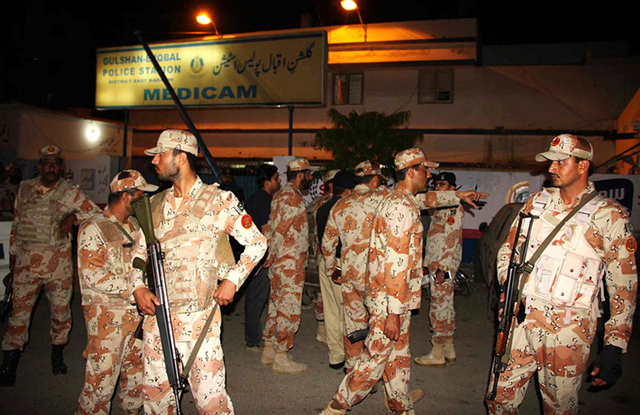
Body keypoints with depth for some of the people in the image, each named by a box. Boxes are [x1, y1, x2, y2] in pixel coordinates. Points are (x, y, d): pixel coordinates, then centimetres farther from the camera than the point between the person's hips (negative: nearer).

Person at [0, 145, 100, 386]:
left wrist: (73, 216, -17)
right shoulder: (24, 189, 9)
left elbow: (96, 213, -3)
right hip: (26, 261, 2)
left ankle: (57, 357, 27)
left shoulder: (70, 192, 0)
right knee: (19, 310, 2)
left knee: (60, 310, 7)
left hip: (58, 260, -1)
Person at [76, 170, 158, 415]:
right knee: (102, 376, 0)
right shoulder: (93, 229, -10)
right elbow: (93, 275, -19)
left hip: (138, 311, 7)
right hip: (107, 315, -7)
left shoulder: (135, 225, 12)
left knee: (137, 369, 16)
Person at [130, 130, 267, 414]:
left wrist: (232, 280, -9)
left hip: (197, 319, -5)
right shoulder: (156, 205, 10)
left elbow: (257, 243, 0)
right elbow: (139, 251, 18)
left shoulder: (219, 201, -4)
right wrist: (137, 286, 0)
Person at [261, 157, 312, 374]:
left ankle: (269, 350, 26)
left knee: (276, 305, 16)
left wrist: (270, 254, 14)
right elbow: (279, 230, -19)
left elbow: (271, 228, 15)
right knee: (289, 309, -2)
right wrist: (270, 256, -10)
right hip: (290, 263, -10)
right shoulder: (293, 197, -16)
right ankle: (281, 357, 5)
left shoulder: (281, 194, 15)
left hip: (278, 263, 10)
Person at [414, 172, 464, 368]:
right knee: (445, 306, 15)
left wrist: (443, 269, -21)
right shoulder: (441, 208, 18)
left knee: (440, 307, -4)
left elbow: (452, 241, -18)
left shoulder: (454, 208, -11)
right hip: (436, 265, 10)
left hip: (443, 267, -10)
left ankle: (437, 355, 4)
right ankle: (448, 351, 25)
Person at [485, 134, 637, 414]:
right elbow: (508, 249, 16)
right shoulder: (536, 203, 8)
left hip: (568, 329, -3)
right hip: (522, 319, 4)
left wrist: (614, 347, -7)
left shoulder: (611, 216, -4)